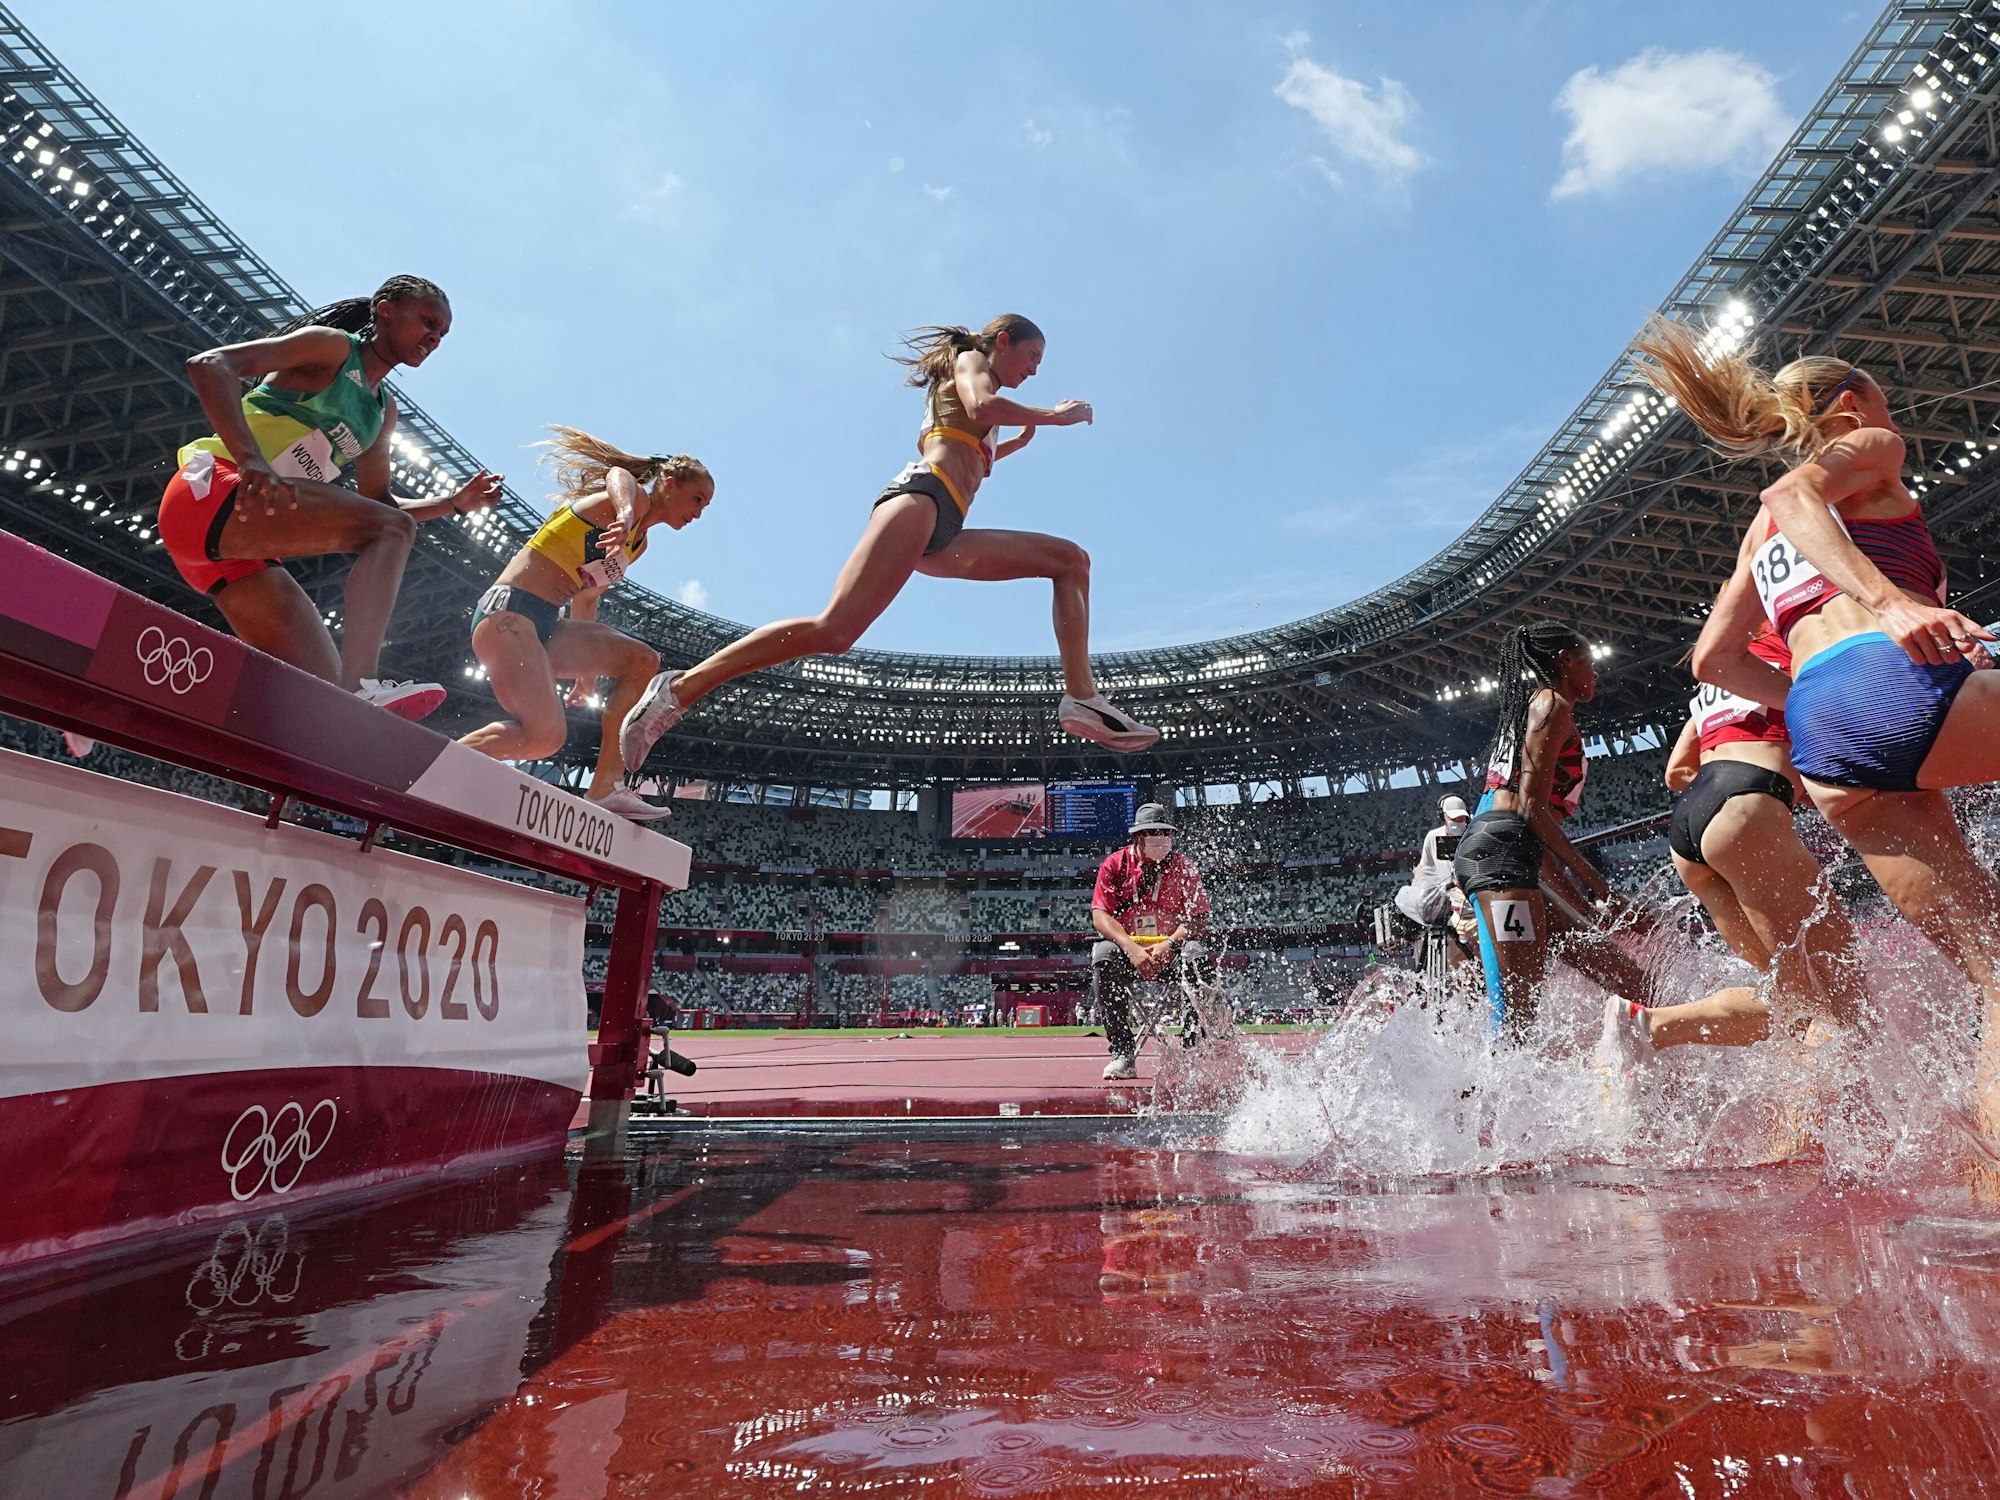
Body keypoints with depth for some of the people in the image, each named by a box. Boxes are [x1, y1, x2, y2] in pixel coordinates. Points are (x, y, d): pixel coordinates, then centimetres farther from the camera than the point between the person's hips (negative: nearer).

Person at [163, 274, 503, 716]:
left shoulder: (383, 411, 23)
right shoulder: (333, 346, -1)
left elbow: (378, 504, 26)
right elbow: (210, 365, -15)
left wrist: (456, 503, 12)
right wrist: (250, 460, -31)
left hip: (242, 550, 9)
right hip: (213, 492, -8)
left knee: (320, 691, -3)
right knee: (392, 529, -26)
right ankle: (360, 684, -42)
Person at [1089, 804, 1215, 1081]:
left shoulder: (1184, 866, 1)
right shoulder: (1115, 864, -1)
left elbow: (1197, 918, -8)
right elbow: (1100, 915, -10)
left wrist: (1168, 945, -26)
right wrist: (1131, 948, -27)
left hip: (1171, 948, 0)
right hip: (1126, 948, 0)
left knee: (1197, 954, -31)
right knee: (1103, 956, -31)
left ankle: (1193, 1046, -23)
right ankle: (1123, 1053, -28)